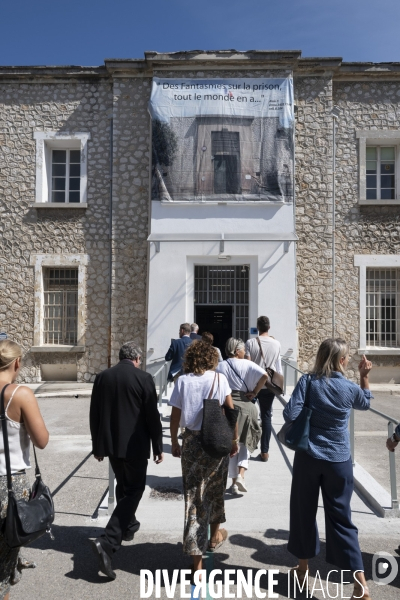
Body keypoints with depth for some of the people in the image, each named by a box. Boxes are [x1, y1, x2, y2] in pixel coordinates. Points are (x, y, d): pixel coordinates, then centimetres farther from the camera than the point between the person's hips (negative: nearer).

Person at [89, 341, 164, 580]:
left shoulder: (102, 377, 1)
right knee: (133, 490, 3)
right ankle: (107, 542, -10)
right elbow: (153, 416, -11)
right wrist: (158, 447, 0)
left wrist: (98, 445, 15)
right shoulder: (144, 378, -13)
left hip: (110, 443, 6)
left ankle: (128, 526, 41)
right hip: (135, 445, -6)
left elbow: (94, 415, 6)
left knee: (123, 485, 24)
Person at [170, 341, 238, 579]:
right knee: (214, 489, 24)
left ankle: (197, 562, 13)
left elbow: (175, 416, -2)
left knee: (194, 496, 8)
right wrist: (235, 439, 3)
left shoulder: (182, 381, -3)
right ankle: (215, 534, 44)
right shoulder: (219, 379, -5)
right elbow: (231, 411, -7)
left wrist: (174, 442, 10)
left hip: (191, 441, 0)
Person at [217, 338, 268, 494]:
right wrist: (254, 392, -6)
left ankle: (234, 482, 17)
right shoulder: (247, 364, -3)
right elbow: (264, 376, -16)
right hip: (244, 405, -2)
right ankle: (241, 474, -3)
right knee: (245, 442, 15)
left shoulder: (220, 366, 3)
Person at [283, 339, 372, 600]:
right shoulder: (349, 388, -6)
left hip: (308, 457, 0)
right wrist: (364, 375, 15)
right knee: (340, 517, 8)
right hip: (339, 461, 1)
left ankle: (303, 568, 30)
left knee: (303, 511, 15)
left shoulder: (307, 382, -11)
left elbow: (290, 414, -16)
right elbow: (366, 403, 17)